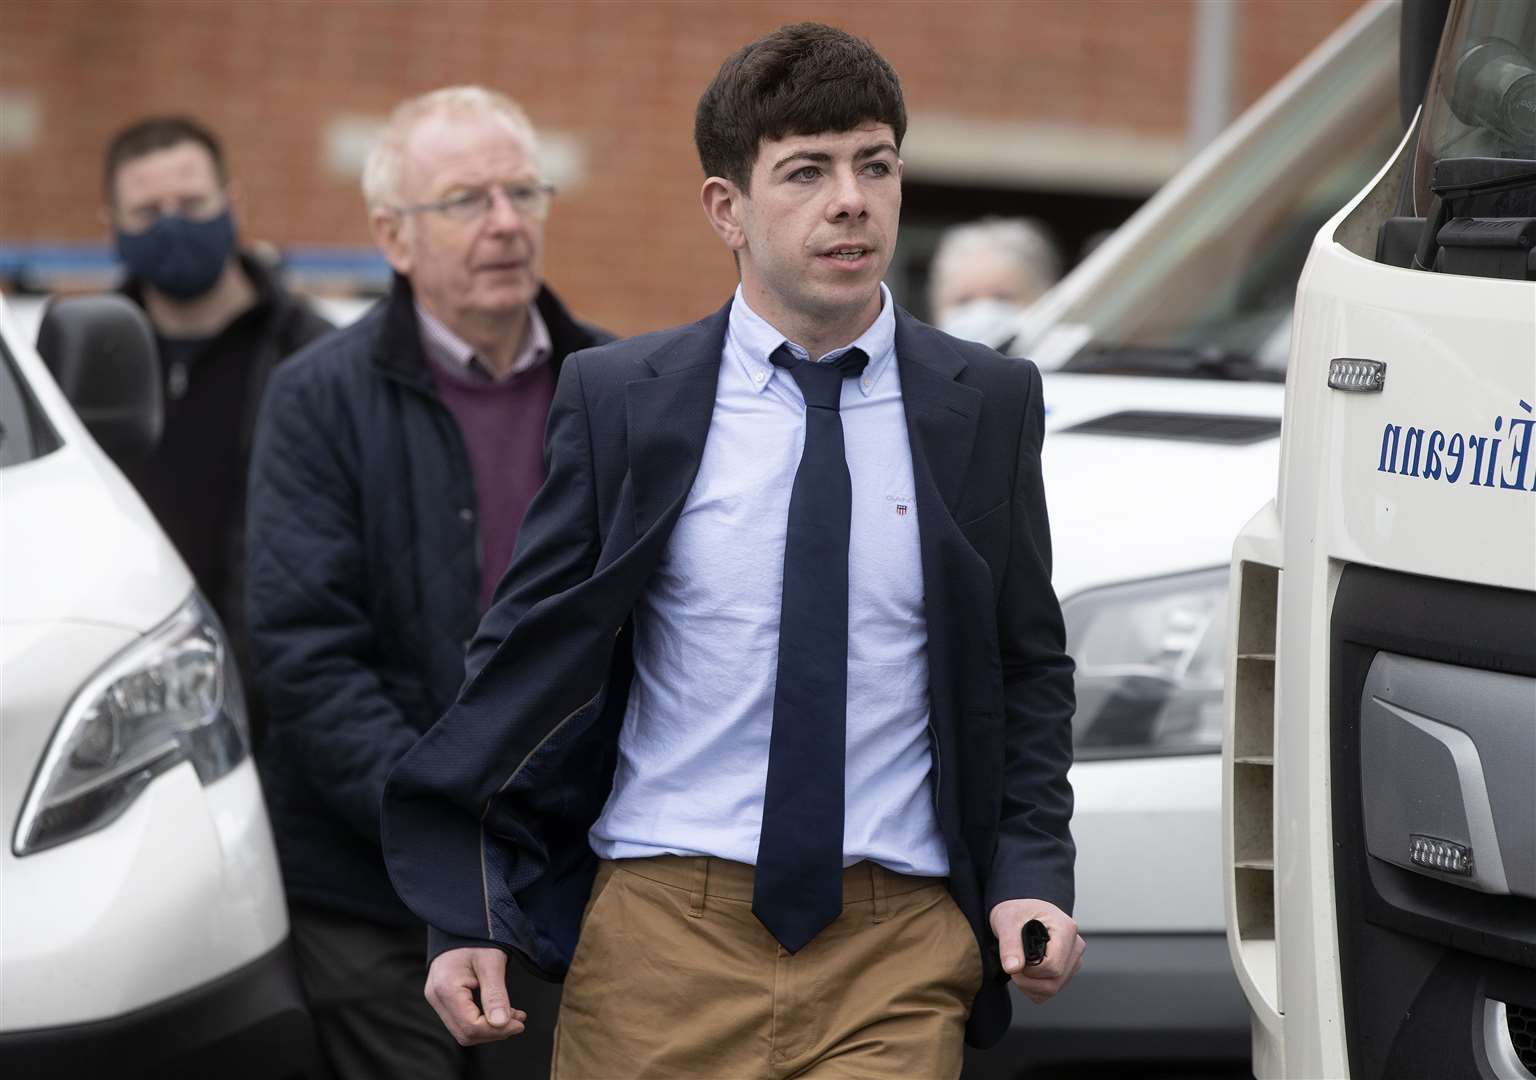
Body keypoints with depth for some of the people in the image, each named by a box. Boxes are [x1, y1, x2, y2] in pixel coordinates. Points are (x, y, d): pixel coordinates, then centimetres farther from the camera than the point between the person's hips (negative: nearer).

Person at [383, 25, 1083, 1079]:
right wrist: (469, 918, -3)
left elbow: (1029, 668, 13)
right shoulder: (619, 398, 2)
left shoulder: (990, 404, 6)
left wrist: (1032, 875, -2)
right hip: (662, 928, 0)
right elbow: (528, 654, 4)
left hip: (899, 951, 1)